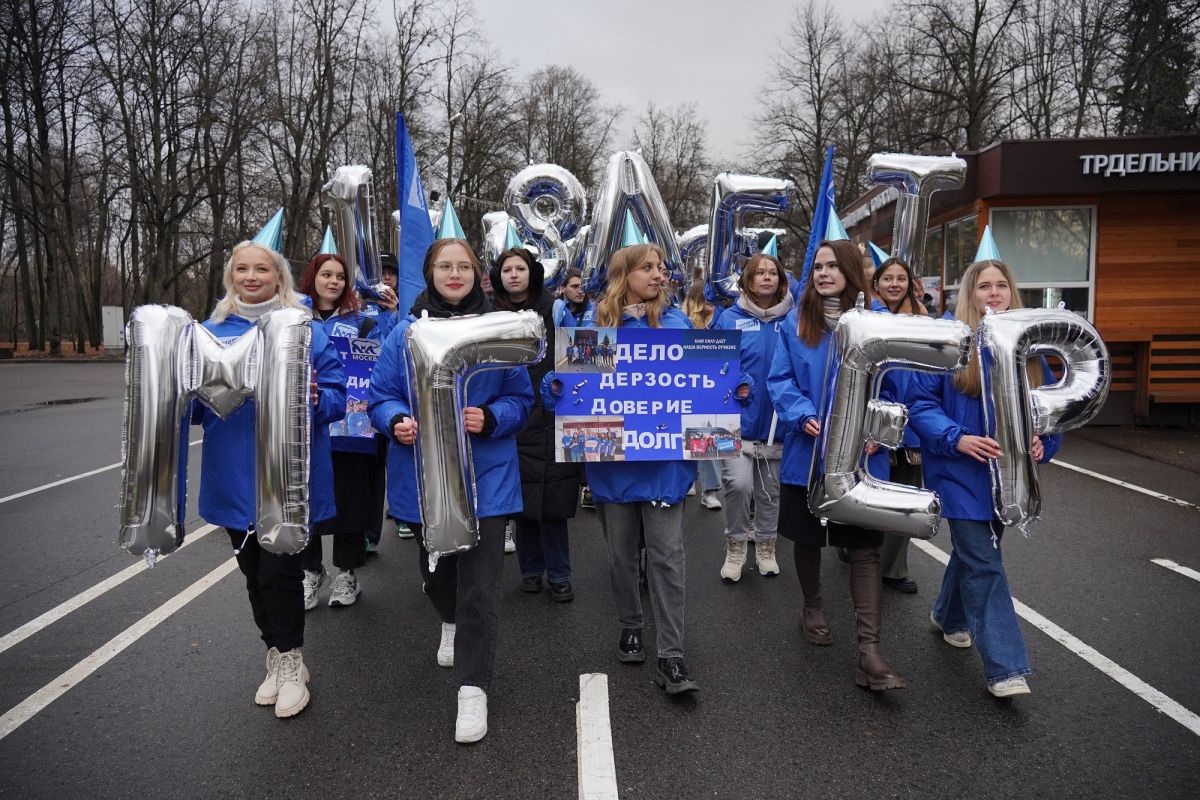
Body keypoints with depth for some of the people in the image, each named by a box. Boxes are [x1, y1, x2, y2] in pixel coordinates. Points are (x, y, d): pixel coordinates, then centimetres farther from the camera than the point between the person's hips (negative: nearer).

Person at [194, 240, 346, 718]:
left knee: (279, 571, -3)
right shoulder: (212, 332, 7)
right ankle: (277, 657, 32)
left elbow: (337, 397, -3)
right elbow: (195, 406, 10)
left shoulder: (305, 331, -1)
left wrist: (316, 399, -24)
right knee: (254, 571, 13)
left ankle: (290, 665, 19)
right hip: (234, 477, 4)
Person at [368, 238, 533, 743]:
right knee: (435, 569, 22)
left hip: (484, 475, -2)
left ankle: (473, 686, 7)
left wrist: (490, 419, -19)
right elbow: (381, 396, 1)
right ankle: (451, 624, 54)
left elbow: (521, 400, 1)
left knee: (479, 583, -6)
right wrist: (397, 422, -20)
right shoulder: (406, 332, 2)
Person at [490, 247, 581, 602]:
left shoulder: (553, 311, 2)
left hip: (550, 417, -2)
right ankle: (531, 569, 23)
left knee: (553, 499, -1)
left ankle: (558, 575, 12)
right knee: (521, 498, 7)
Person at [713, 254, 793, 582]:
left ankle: (765, 546, 34)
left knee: (770, 490, 14)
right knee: (738, 483, -15)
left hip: (776, 421, 2)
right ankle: (736, 545, 10)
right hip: (740, 417, -2)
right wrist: (736, 384, -18)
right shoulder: (730, 319, -2)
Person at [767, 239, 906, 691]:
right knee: (806, 537, 16)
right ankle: (812, 608, 41)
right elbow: (779, 380, -1)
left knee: (864, 546, -2)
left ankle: (869, 648, 0)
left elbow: (890, 384, 1)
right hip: (807, 452, 1)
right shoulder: (796, 322, 1)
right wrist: (804, 417, -18)